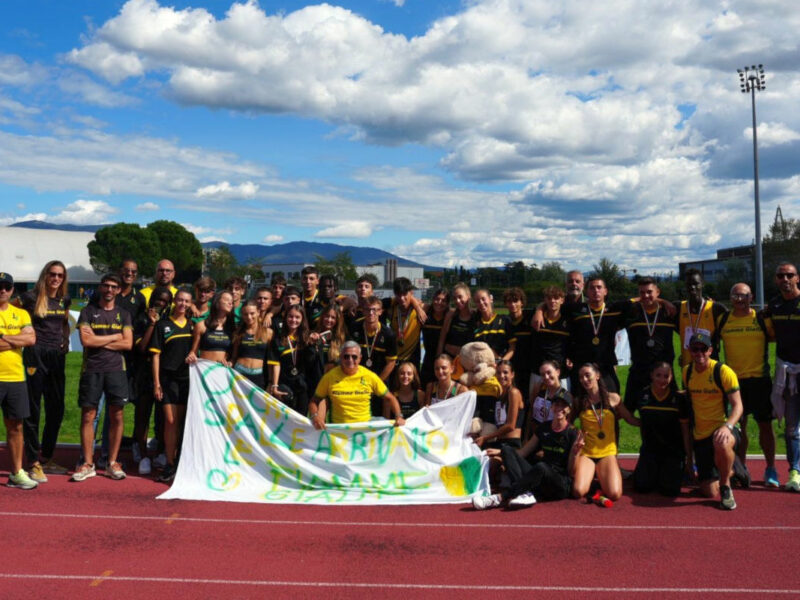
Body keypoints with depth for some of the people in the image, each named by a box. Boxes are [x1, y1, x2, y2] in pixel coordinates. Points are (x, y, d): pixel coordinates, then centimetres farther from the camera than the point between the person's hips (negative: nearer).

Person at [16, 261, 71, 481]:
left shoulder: (65, 300, 11)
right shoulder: (31, 297, -5)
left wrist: (65, 340, 9)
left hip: (57, 356, 6)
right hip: (35, 355, -6)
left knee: (56, 410, 11)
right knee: (33, 411, -1)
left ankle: (46, 458, 24)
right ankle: (33, 462, 6)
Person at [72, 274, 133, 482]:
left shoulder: (123, 314, 13)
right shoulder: (88, 312, 6)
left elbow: (128, 343, 1)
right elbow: (86, 340, -8)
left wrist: (98, 341, -6)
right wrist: (115, 336, -1)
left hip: (116, 369, 1)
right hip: (91, 369, -1)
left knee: (117, 416, 0)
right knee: (88, 415, -1)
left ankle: (112, 463, 10)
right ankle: (88, 464, 8)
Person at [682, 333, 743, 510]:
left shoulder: (723, 372, -11)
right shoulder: (687, 371, 4)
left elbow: (737, 406, -13)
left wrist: (727, 426, -32)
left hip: (722, 429, -4)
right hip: (700, 436, 4)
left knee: (721, 444, -43)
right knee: (709, 492, 1)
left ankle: (726, 486, -15)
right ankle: (729, 471, 36)